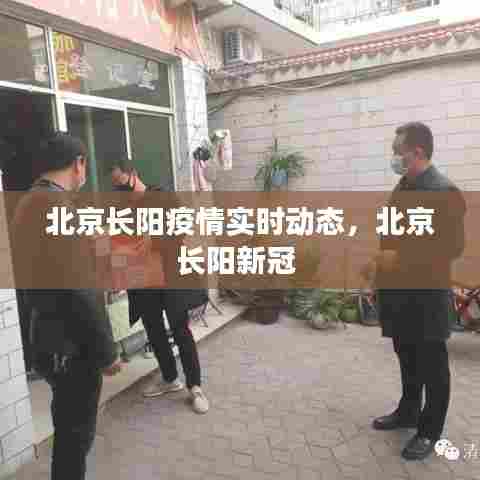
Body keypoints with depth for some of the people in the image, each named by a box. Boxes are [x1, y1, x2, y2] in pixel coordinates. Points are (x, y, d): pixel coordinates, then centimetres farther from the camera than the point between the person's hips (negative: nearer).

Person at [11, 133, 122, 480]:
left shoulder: (27, 204, 7)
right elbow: (79, 292, -25)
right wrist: (106, 351, -16)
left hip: (49, 338, 9)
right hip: (70, 346, -9)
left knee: (68, 428, 25)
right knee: (76, 433, 10)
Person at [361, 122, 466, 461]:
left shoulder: (444, 191, -16)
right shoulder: (402, 188, 10)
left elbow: (454, 246, -19)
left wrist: (400, 258, -22)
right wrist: (379, 263, 6)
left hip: (427, 294, -8)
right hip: (400, 290, 8)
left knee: (432, 365, 8)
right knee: (407, 359, 21)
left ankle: (429, 432, 23)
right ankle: (408, 412, 38)